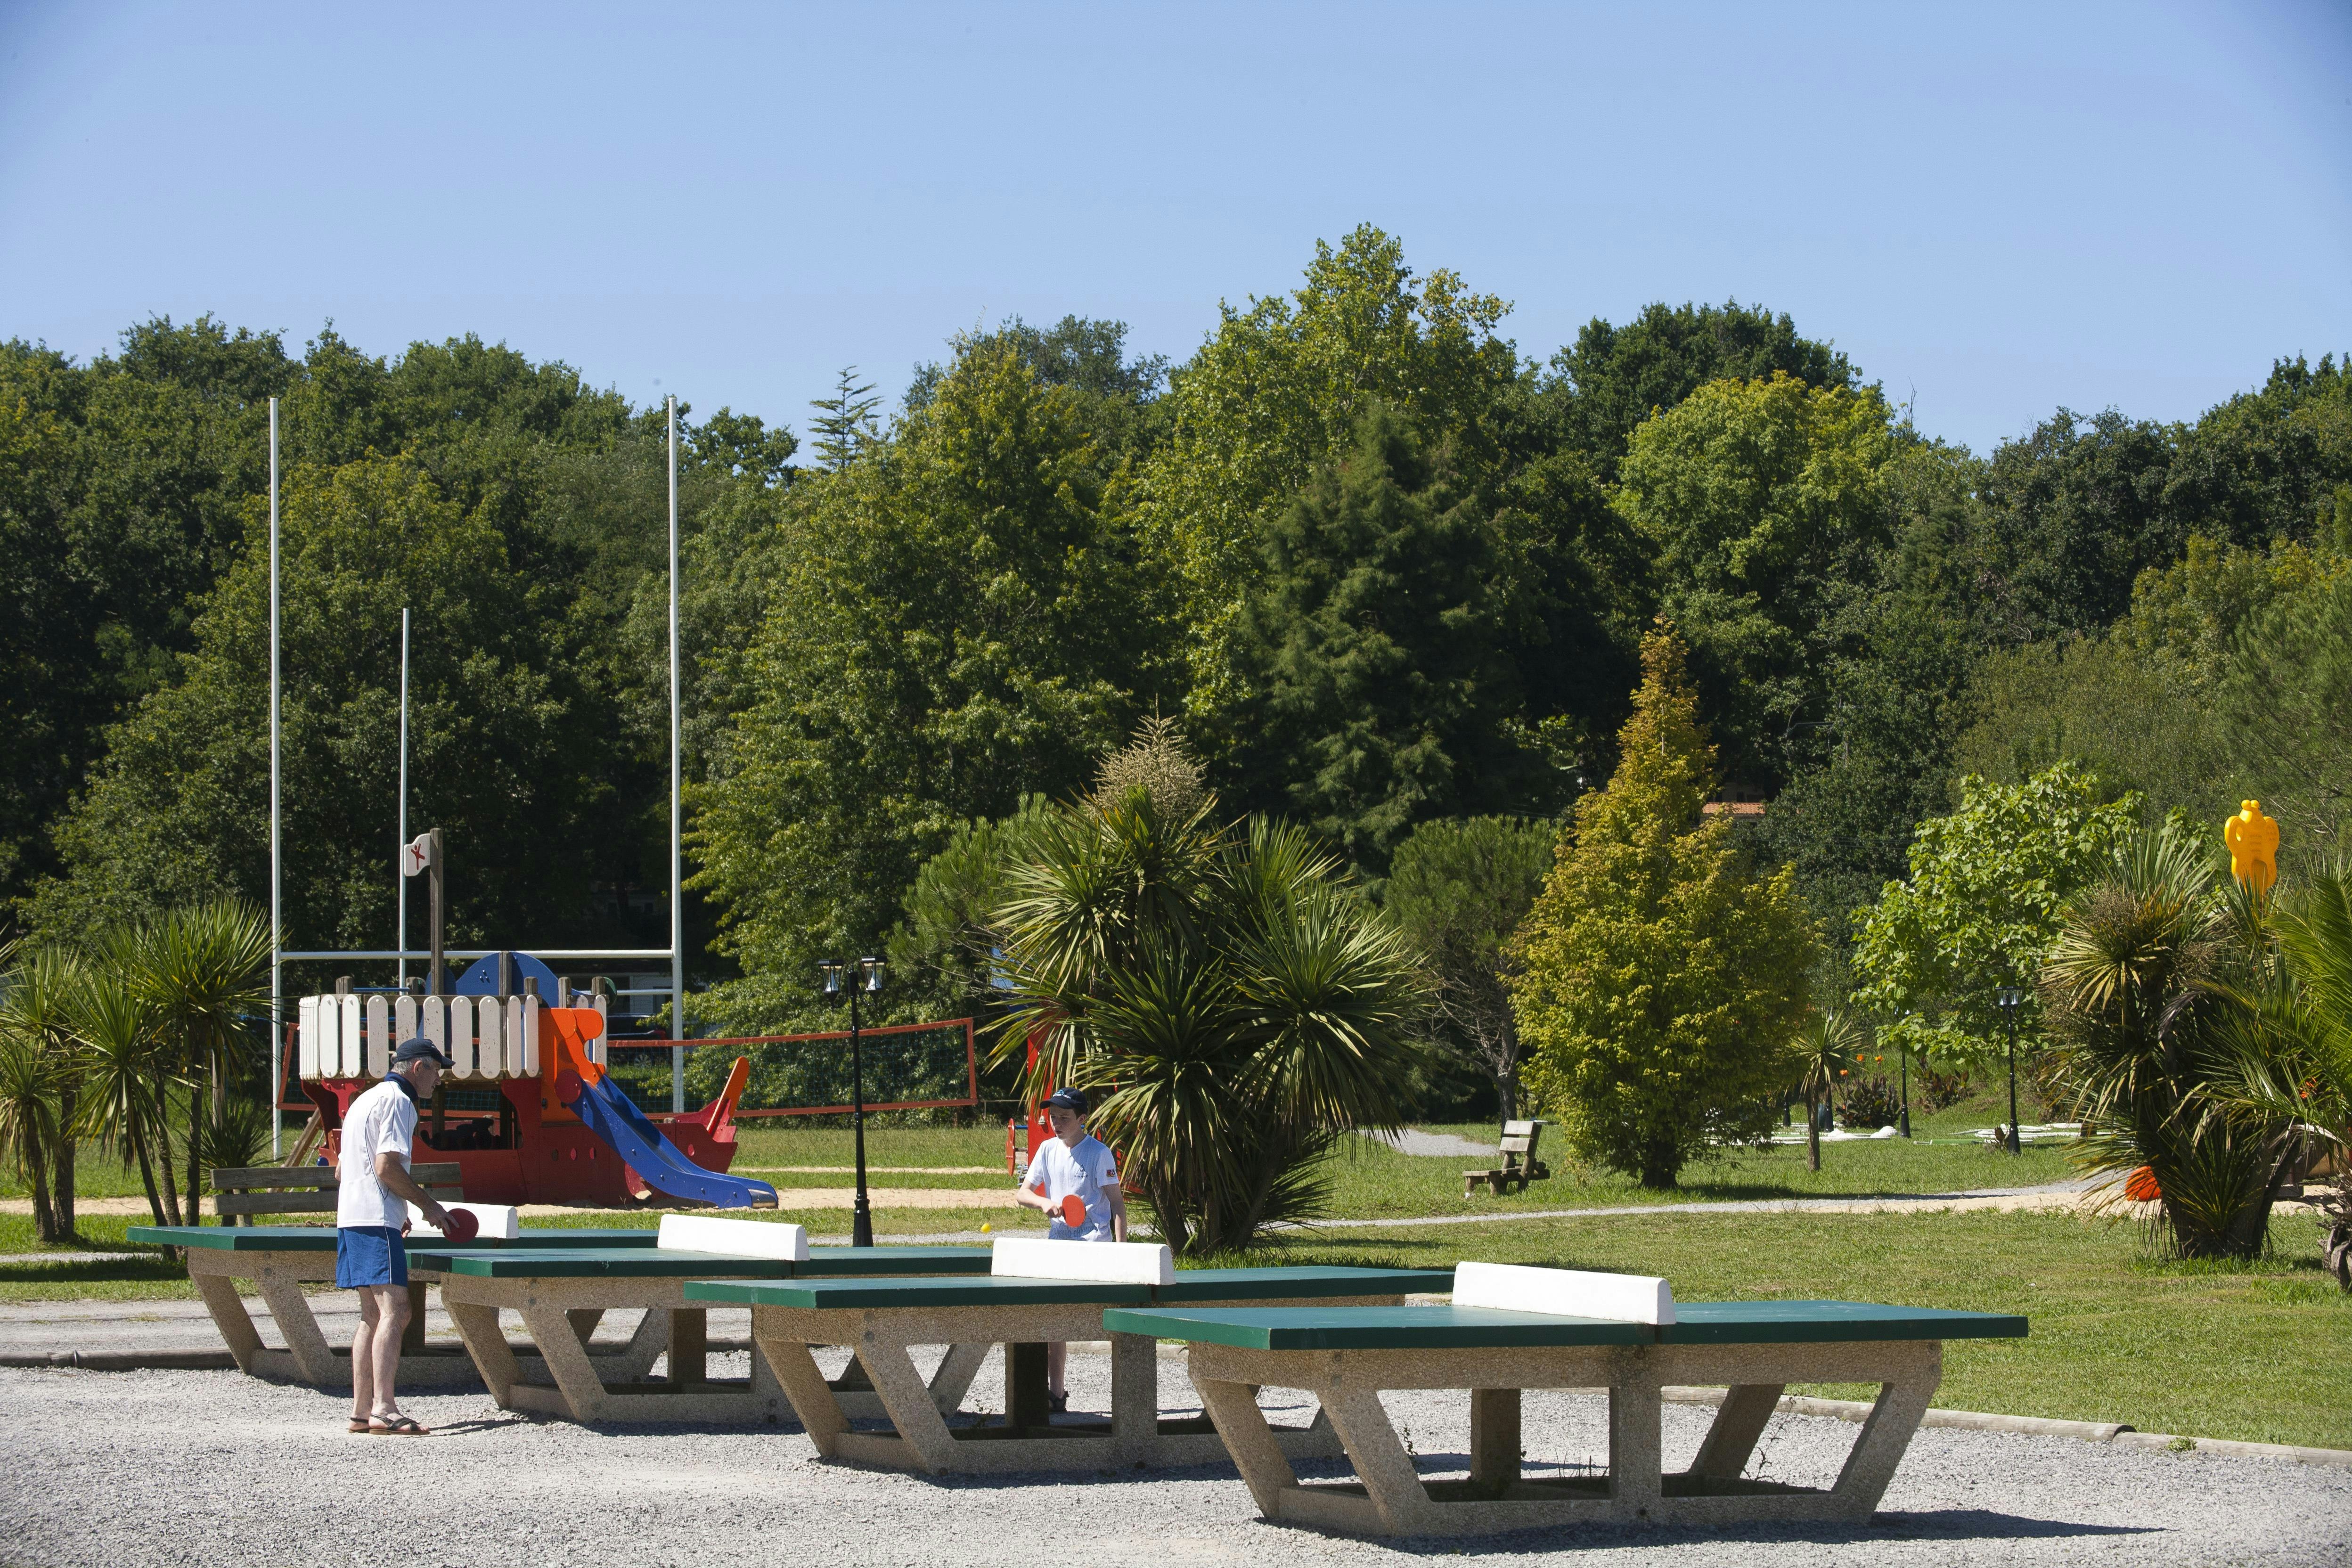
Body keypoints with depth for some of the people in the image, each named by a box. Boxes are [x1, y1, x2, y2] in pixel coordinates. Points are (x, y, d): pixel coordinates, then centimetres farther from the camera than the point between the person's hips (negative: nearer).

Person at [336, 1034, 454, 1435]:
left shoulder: (365, 1100, 24)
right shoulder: (398, 1102, -7)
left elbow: (343, 1168, 27)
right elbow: (387, 1166, -17)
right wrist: (428, 1205, -7)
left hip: (351, 1219, 10)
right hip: (377, 1222, -10)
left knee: (372, 1315, 11)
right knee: (394, 1311, -15)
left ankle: (361, 1410, 10)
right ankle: (384, 1410, -24)